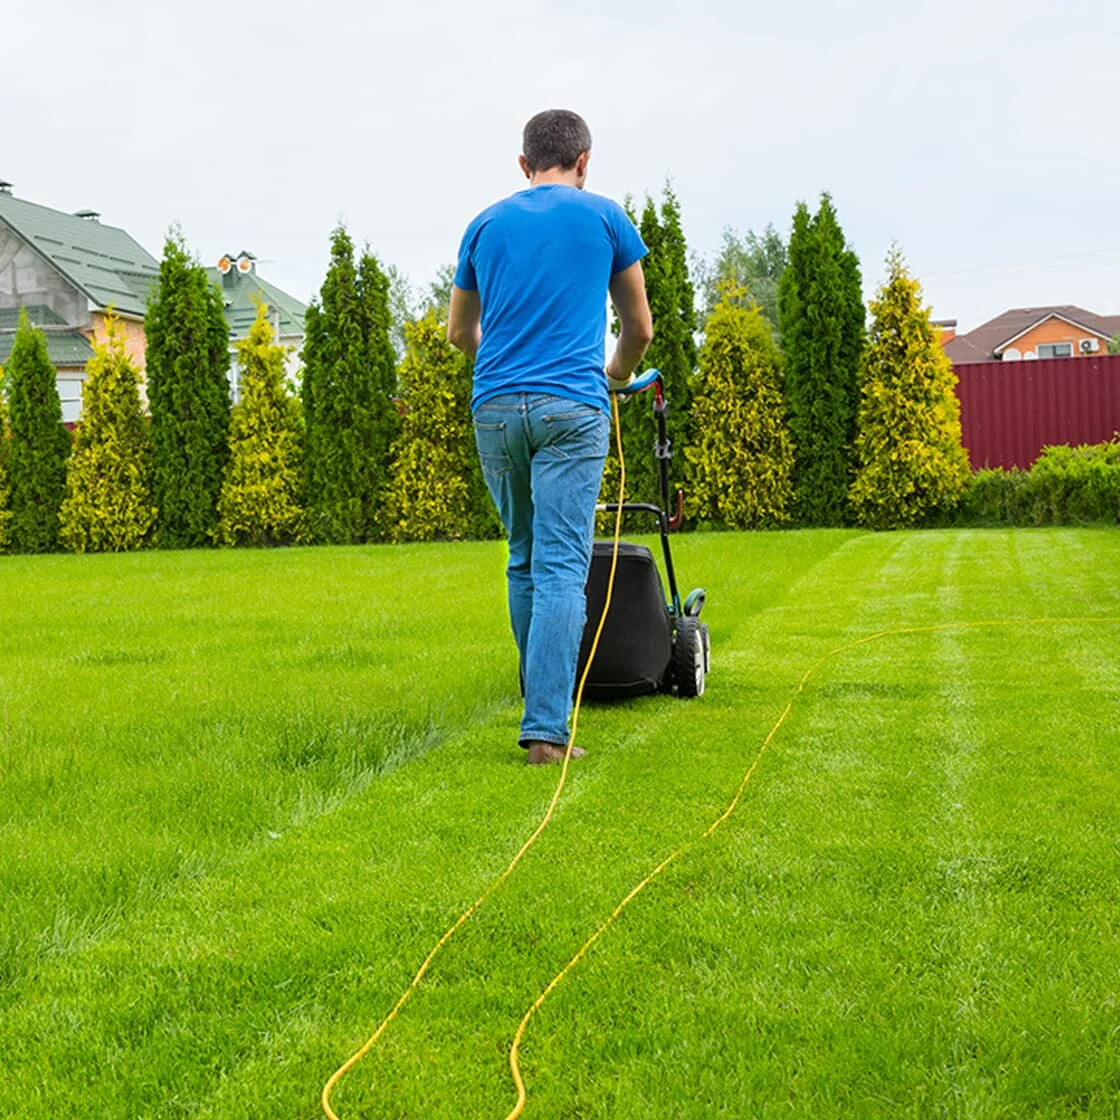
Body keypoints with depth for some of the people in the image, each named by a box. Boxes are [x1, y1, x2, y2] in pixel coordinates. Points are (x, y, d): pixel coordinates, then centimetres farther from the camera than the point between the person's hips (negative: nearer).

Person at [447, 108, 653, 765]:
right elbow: (639, 327, 17)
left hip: (494, 408, 4)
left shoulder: (487, 224, 16)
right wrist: (618, 377, 36)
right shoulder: (603, 217, 8)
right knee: (562, 569, -6)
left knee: (525, 561, 16)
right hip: (570, 405, -3)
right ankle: (546, 730, -11)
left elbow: (460, 332, 27)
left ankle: (546, 704, 24)